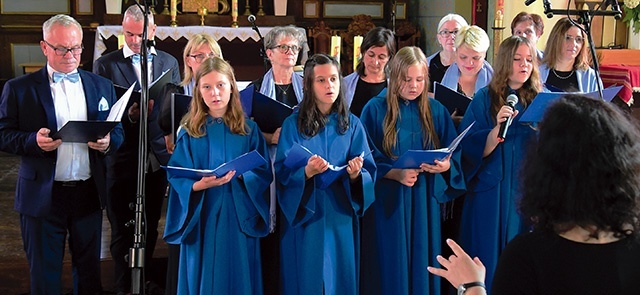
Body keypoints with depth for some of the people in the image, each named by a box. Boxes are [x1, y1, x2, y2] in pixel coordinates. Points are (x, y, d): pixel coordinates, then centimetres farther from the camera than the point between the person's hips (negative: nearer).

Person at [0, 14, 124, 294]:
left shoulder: (102, 86, 8)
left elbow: (118, 131, 11)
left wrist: (107, 142, -11)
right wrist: (33, 141, -20)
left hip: (89, 194, 3)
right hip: (42, 195, -2)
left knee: (89, 271, 14)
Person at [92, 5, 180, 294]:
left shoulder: (169, 62, 10)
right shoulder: (105, 64, -1)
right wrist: (129, 116, -23)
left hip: (158, 158, 3)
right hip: (123, 159, -3)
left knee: (150, 228, 14)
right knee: (123, 231, 5)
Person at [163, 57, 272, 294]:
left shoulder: (249, 129, 4)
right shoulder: (190, 131, 2)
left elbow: (264, 172, 1)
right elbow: (177, 178, -3)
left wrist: (240, 174, -18)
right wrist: (201, 185, -22)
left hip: (240, 219, 0)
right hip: (202, 219, 0)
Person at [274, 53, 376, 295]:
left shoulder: (352, 125, 4)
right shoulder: (293, 124, -3)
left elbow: (369, 173, 1)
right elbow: (282, 173, -7)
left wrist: (356, 174, -21)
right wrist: (306, 172, -26)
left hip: (341, 216, 2)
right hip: (303, 215, -2)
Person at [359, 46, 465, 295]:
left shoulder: (436, 111, 7)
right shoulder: (376, 109, -3)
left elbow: (455, 154, 5)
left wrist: (446, 166, -17)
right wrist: (396, 174, -21)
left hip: (424, 203, 3)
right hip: (387, 204, -3)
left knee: (421, 265, 8)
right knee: (391, 268, 2)